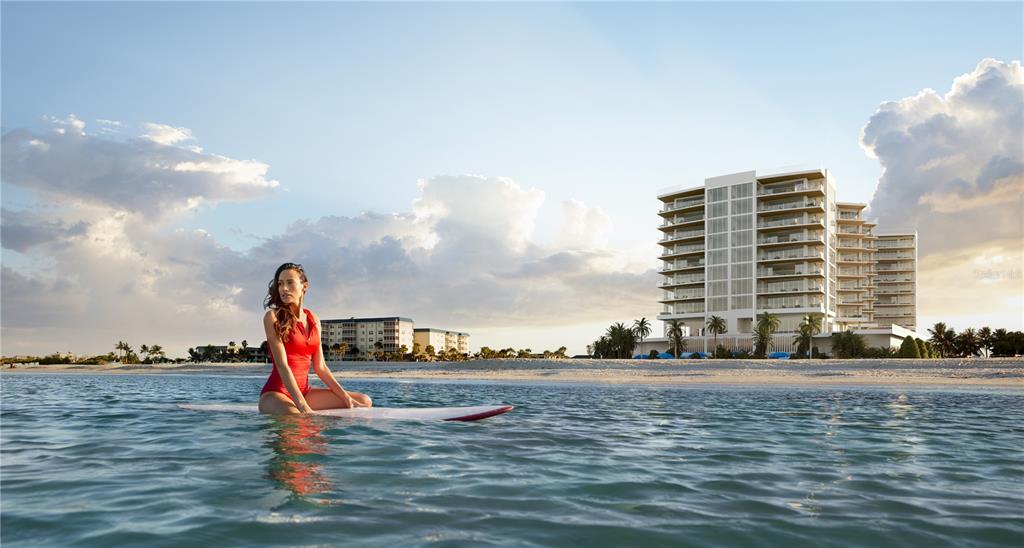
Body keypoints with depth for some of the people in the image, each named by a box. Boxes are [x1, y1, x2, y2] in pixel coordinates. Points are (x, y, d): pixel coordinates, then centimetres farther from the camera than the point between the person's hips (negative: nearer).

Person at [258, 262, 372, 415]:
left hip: (304, 391, 7)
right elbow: (282, 365, -16)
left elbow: (320, 367, 11)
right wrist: (303, 407, -26)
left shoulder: (314, 320, 11)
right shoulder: (273, 317, -7)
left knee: (364, 401, 0)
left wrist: (346, 397, 1)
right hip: (276, 393, -7)